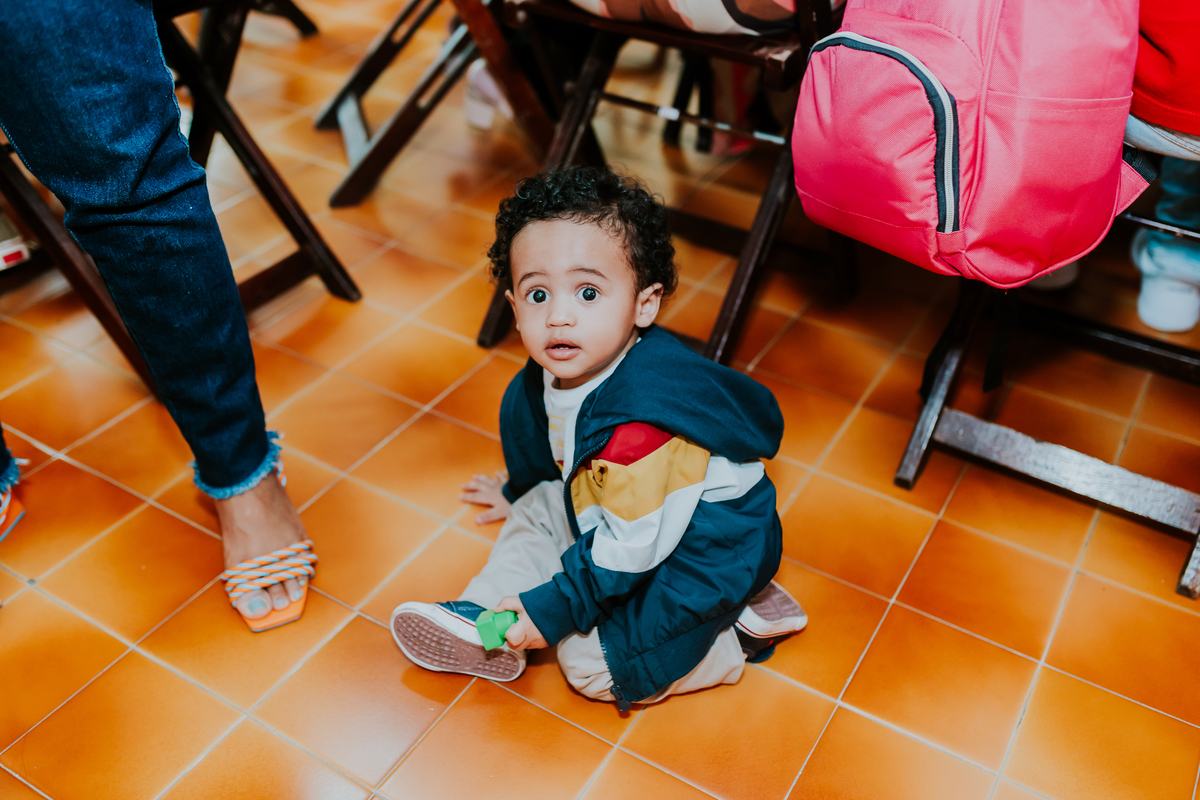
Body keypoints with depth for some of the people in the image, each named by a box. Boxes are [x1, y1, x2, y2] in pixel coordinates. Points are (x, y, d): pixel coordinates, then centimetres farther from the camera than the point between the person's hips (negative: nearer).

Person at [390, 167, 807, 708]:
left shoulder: (640, 424, -38)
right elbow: (542, 446, 15)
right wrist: (517, 492, 34)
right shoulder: (560, 371, -8)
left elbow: (630, 545, -30)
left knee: (591, 662, -10)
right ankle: (484, 620, 12)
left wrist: (555, 610, -20)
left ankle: (738, 628, 0)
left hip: (701, 554, -9)